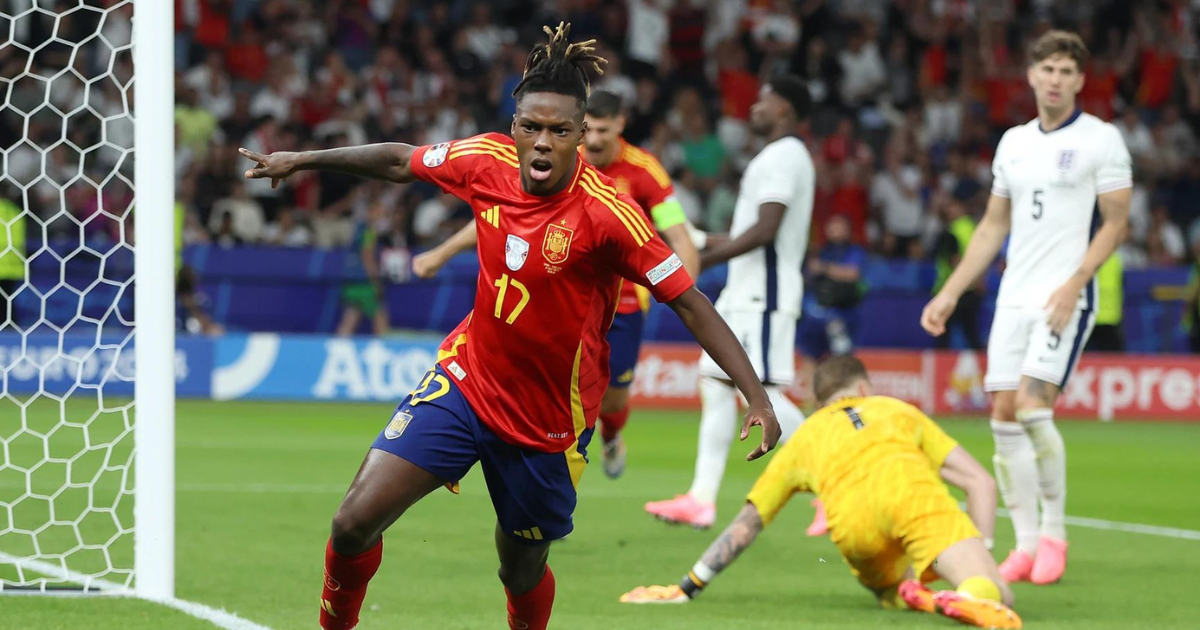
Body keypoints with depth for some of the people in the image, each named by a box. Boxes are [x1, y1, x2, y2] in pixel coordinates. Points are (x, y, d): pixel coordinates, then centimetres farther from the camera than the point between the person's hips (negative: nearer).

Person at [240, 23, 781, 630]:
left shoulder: (607, 212, -23)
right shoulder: (487, 160, -10)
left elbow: (690, 303, -20)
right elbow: (400, 161, 10)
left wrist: (757, 397, -27)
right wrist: (302, 160, 19)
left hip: (549, 422, -3)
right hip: (466, 379, 3)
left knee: (522, 574, 10)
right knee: (355, 522, -9)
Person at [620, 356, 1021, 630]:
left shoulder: (806, 435, 37)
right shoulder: (897, 409, 37)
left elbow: (744, 526, 39)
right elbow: (980, 482, 27)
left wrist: (687, 589, 45)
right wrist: (980, 557, 27)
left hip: (851, 515, 1)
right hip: (910, 485, -1)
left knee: (886, 591, 29)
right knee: (999, 597, -3)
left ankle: (905, 593, -6)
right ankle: (972, 596, -38)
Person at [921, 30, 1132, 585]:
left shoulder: (1101, 139, -2)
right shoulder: (1013, 142, 15)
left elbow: (1115, 223, -6)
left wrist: (1074, 283, -17)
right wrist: (950, 293, 15)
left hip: (1066, 299, -6)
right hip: (1014, 297, 6)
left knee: (1033, 406, -18)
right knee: (1003, 415, -1)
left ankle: (1054, 532, -4)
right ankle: (1025, 545, 5)